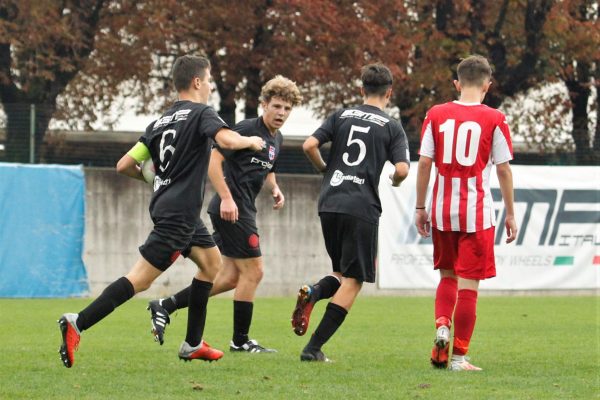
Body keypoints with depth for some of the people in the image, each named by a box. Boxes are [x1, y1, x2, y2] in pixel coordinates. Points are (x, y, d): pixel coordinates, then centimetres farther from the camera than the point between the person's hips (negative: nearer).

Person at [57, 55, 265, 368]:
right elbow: (226, 140, -28)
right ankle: (78, 324, -21)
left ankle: (193, 345, 21)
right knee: (140, 279, -13)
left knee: (211, 261, 21)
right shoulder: (201, 114, -8)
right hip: (179, 212, -10)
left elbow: (124, 165, 10)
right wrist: (251, 141, -7)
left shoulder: (160, 122, 13)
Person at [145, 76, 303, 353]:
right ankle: (240, 340, 5)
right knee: (253, 271, -5)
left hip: (242, 209, 10)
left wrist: (274, 189, 8)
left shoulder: (277, 140, 15)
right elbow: (214, 159, -19)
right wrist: (226, 198, -25)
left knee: (231, 277, 10)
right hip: (232, 209, -10)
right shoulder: (248, 129, -14)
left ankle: (165, 307, 12)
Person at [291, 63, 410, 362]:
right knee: (353, 280, 2)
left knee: (345, 273, 21)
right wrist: (395, 181, 14)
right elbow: (402, 169, -9)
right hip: (361, 208, -4)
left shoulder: (341, 116, 11)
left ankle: (313, 293, -12)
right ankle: (313, 348, -7)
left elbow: (309, 145, 0)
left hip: (329, 203, 4)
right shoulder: (392, 127, 2)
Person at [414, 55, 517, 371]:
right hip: (477, 212, -3)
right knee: (468, 284, 2)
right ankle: (458, 356, 2)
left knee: (447, 275, 20)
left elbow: (424, 163, 1)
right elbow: (504, 169, -2)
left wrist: (420, 208, 8)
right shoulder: (494, 119, -3)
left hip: (442, 211, 3)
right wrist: (510, 214, 5)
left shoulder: (435, 115, 2)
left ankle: (442, 327, -4)